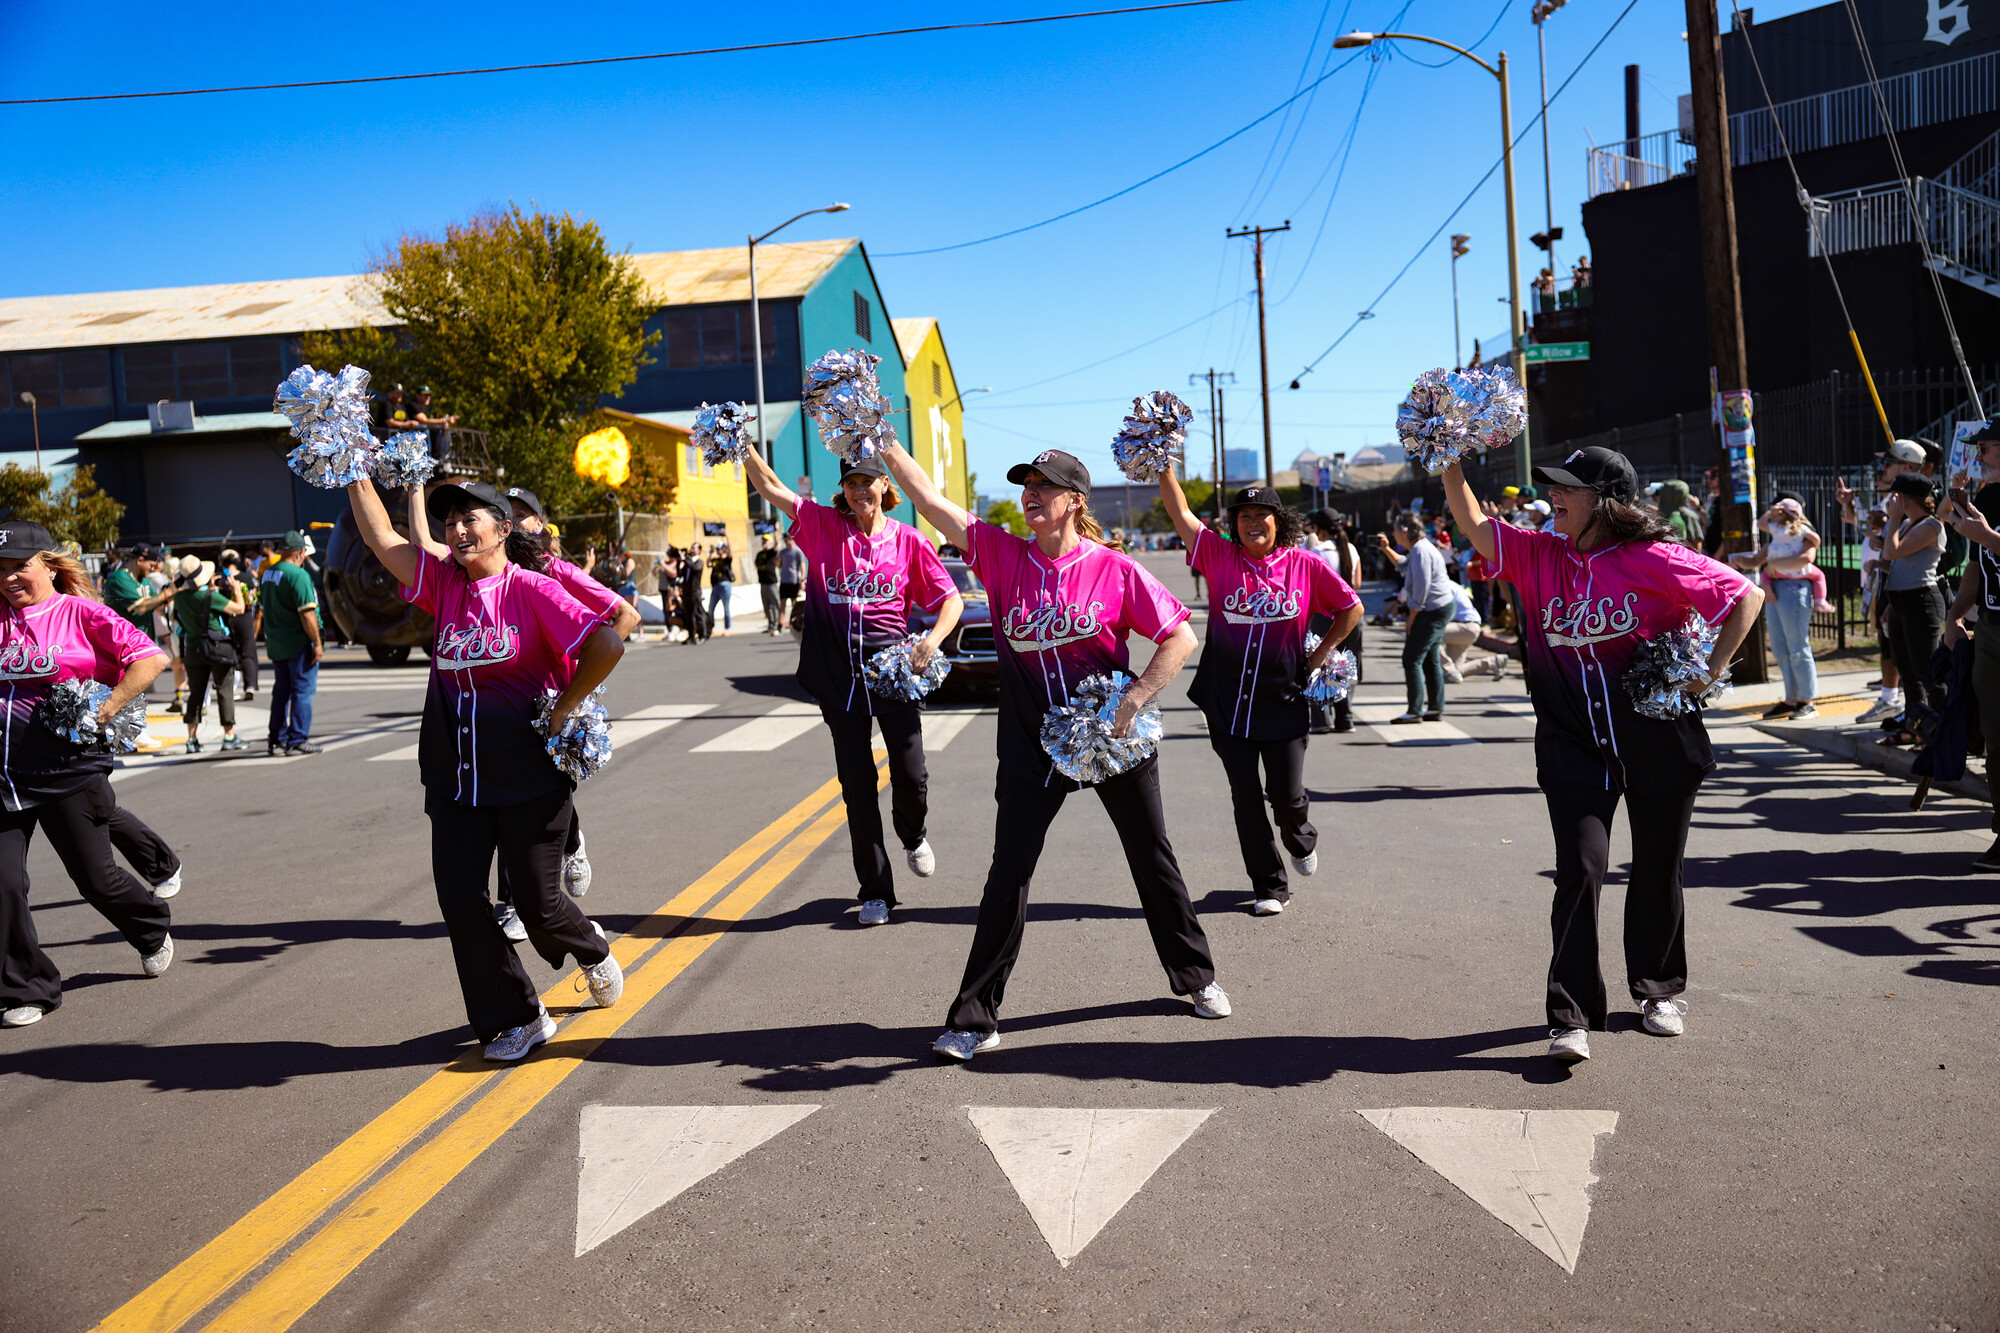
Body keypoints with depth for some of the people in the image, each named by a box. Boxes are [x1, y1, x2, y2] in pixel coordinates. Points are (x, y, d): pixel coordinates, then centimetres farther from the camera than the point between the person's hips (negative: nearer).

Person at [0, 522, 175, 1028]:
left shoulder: (81, 613, -4)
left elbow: (151, 658, -11)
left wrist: (103, 712, -14)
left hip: (67, 771, -4)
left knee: (95, 877, 7)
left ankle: (153, 932, 37)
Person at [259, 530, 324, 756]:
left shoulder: (268, 574, 10)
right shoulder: (298, 575, -17)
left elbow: (262, 610, 19)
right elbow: (307, 613, -21)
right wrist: (317, 642, -17)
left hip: (275, 644, 8)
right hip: (299, 644, -8)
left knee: (281, 691, 15)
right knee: (303, 691, -1)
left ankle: (277, 739, 18)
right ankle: (297, 740, -1)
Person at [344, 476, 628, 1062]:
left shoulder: (531, 589, -9)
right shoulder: (444, 582, 7)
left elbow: (607, 645, -16)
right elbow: (382, 539, 2)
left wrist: (562, 710, -10)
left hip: (528, 776, -5)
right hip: (455, 778, 5)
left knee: (536, 901, 2)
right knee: (459, 898, 1)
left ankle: (592, 951, 37)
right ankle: (517, 1019, 16)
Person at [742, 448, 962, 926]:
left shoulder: (908, 540, 1)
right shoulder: (824, 526, 3)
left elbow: (952, 599, 3)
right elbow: (770, 487, -1)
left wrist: (933, 640, -13)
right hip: (839, 673, 1)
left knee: (910, 773, 0)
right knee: (856, 782, 4)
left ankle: (914, 837, 37)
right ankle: (874, 891, 15)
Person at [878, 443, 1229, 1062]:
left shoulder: (1114, 568, -8)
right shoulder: (1003, 554, -2)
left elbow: (1180, 636, -6)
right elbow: (931, 501, -8)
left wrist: (1133, 699, -16)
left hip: (1113, 739, -1)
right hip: (1032, 747, 1)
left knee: (1153, 858, 14)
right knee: (1008, 873, 0)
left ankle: (1196, 977, 36)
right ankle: (975, 1018, 9)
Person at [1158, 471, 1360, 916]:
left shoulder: (1306, 565, -1)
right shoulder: (1219, 556, 0)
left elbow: (1352, 608, 10)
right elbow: (1180, 512, -6)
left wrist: (1320, 655, 5)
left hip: (1282, 702, -1)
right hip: (1228, 706, 1)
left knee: (1287, 796, 3)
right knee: (1246, 798, 5)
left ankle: (1301, 840, 40)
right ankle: (1270, 887, 19)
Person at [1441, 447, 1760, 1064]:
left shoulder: (1654, 560, -10)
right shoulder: (1539, 555, 3)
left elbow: (1745, 596, -4)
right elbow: (1473, 524, -2)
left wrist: (1712, 671, -10)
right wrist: (1450, 463, -10)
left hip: (1656, 739, -2)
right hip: (1573, 742, 2)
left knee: (1658, 868, 13)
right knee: (1579, 867, -9)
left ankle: (1660, 990, 35)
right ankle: (1571, 1015, -4)